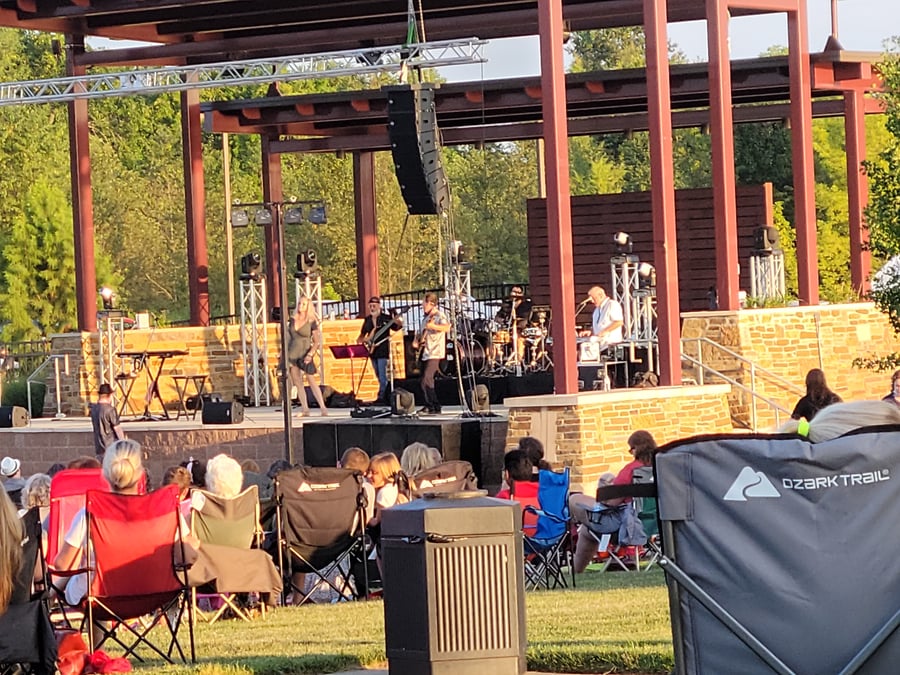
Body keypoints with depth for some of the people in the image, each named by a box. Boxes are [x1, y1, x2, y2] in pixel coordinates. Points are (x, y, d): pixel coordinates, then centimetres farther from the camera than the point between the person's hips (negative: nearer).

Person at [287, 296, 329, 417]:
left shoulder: (312, 322, -3)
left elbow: (316, 342, -4)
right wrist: (285, 353, 12)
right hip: (293, 353, 5)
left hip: (304, 355, -5)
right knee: (297, 382, 4)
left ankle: (323, 408, -11)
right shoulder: (293, 321, 9)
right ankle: (305, 409, 7)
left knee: (311, 381, -10)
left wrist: (310, 354, -18)